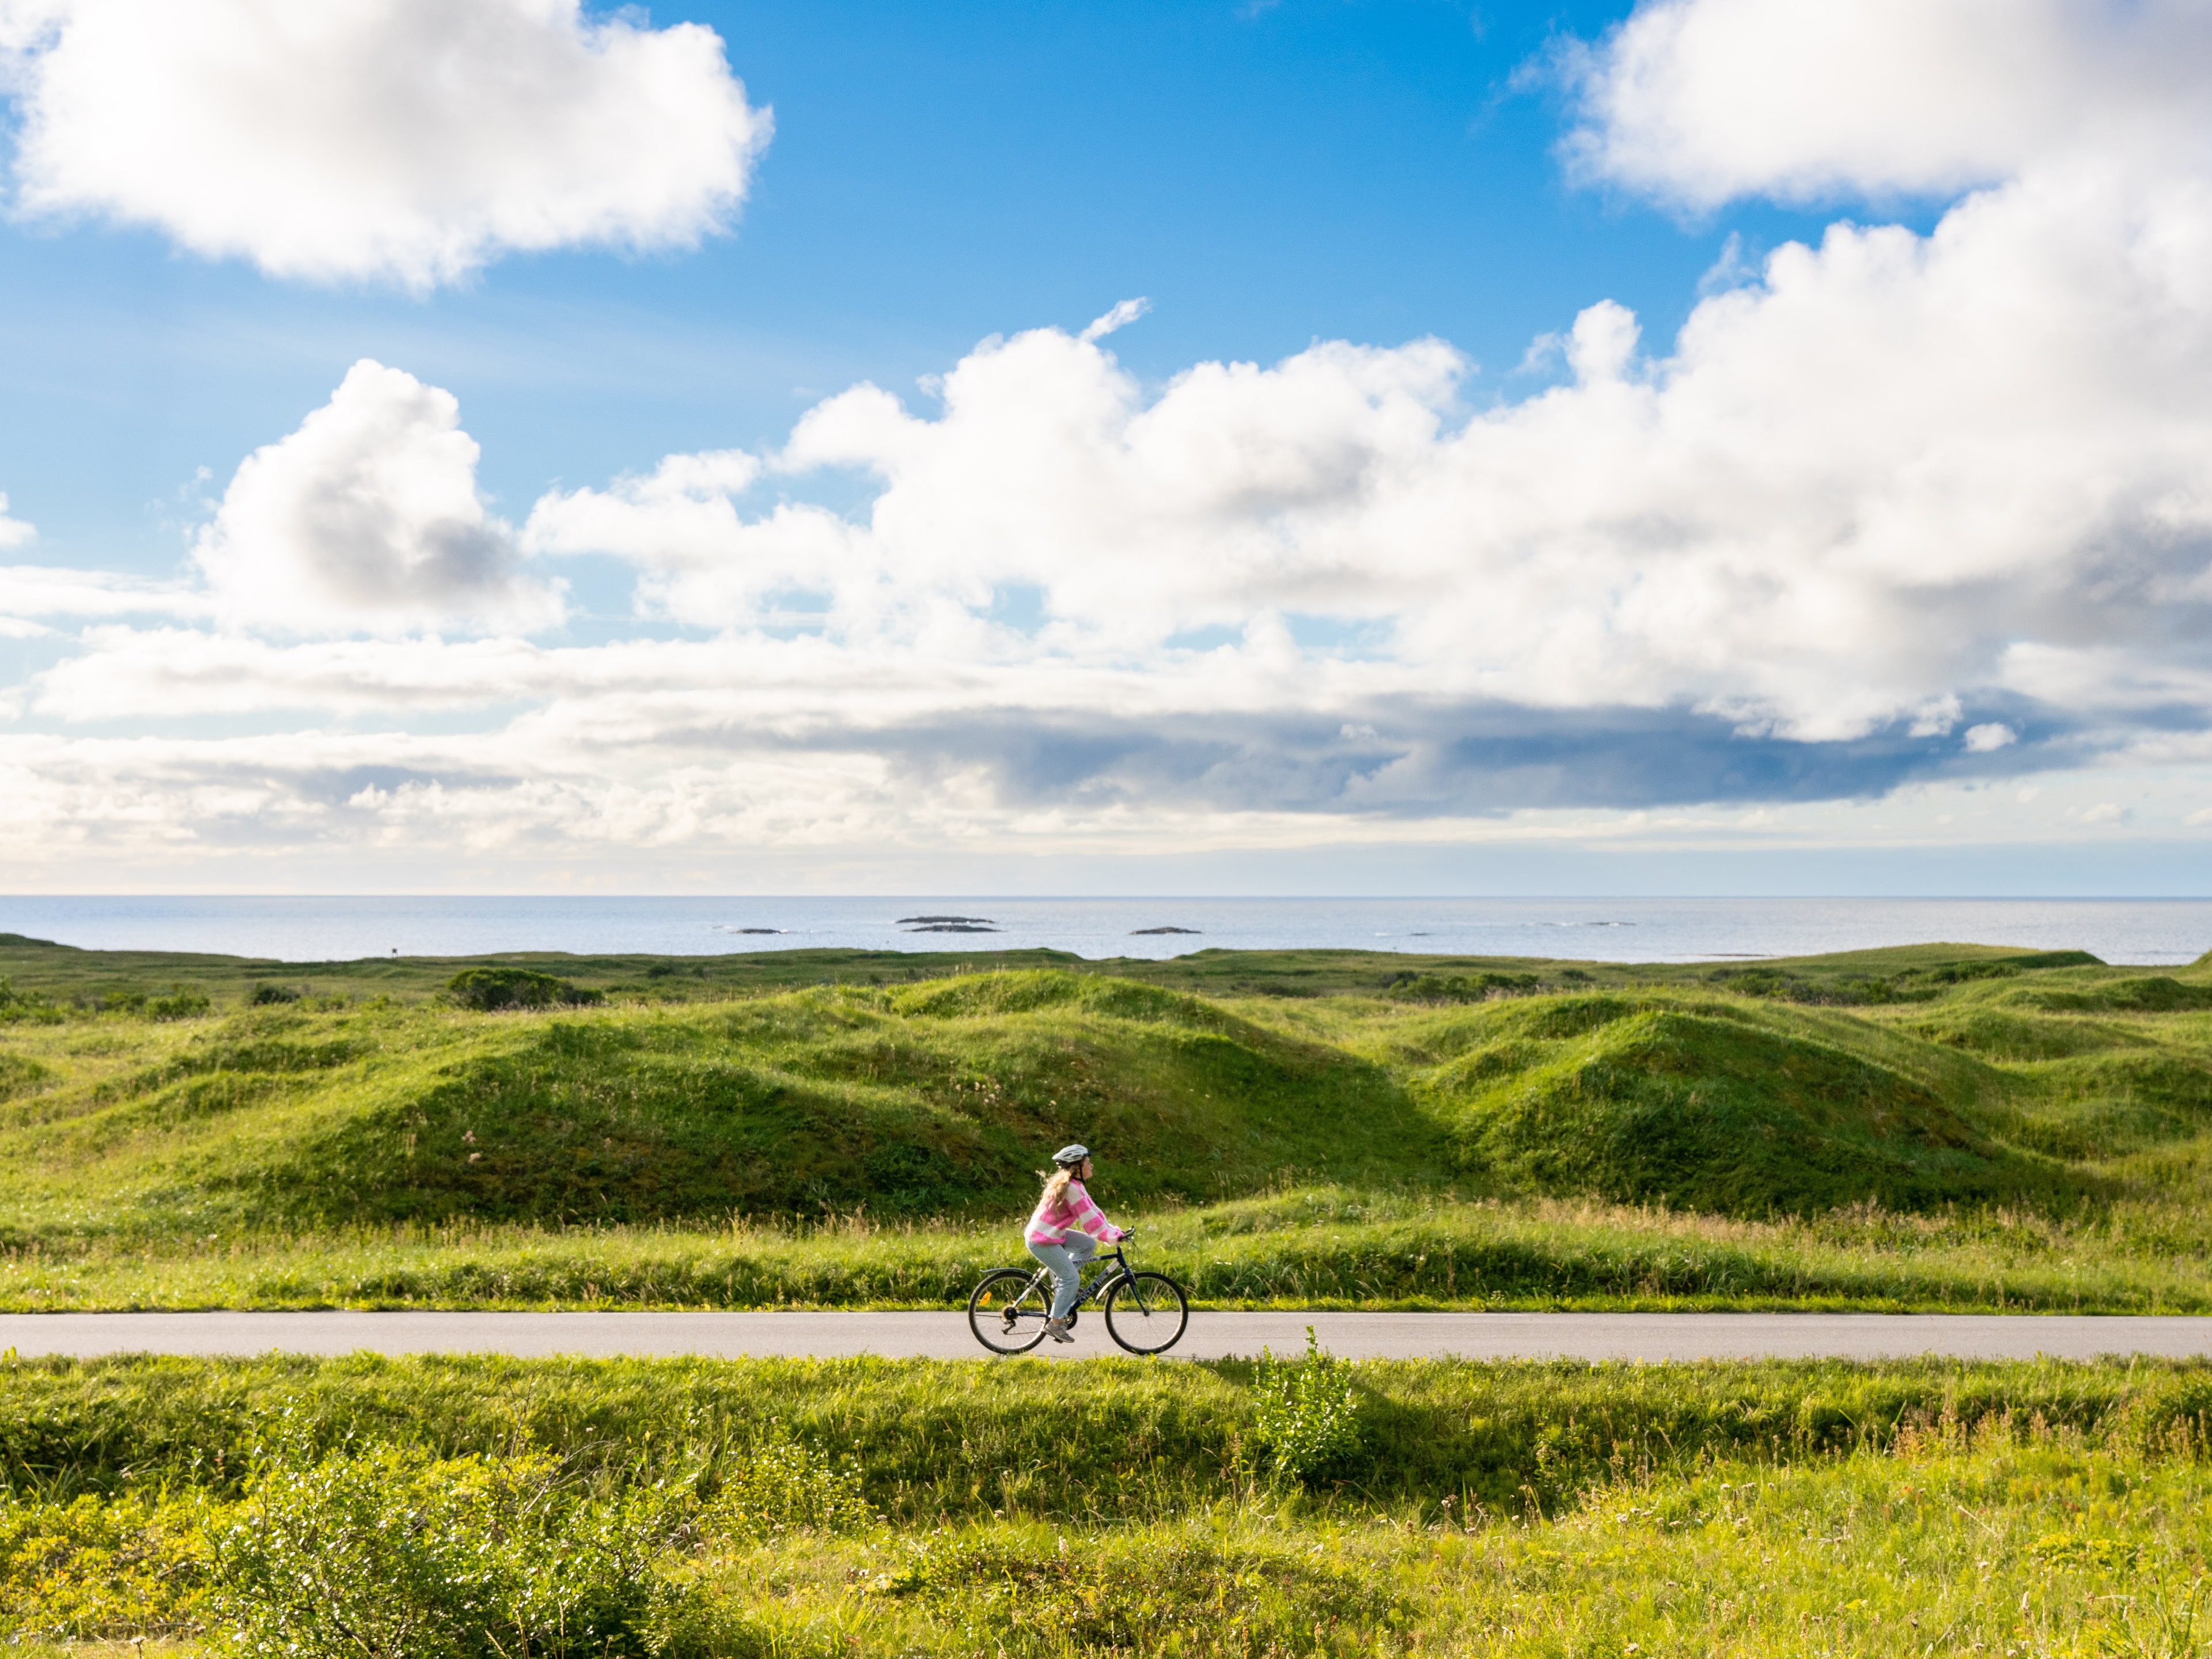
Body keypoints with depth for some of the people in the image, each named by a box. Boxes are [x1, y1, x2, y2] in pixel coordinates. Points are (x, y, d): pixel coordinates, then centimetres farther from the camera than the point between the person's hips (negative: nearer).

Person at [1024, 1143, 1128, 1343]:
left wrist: (1115, 1230, 7)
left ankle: (1062, 1284, 12)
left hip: (1052, 1233, 10)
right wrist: (1114, 1236, -14)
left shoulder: (1073, 1184, 11)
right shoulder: (1072, 1188, -21)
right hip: (1042, 1240, -10)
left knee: (1089, 1244, 10)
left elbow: (1092, 1211, 13)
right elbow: (1090, 1222, -20)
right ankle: (1055, 1324, -2)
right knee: (1072, 1278, -8)